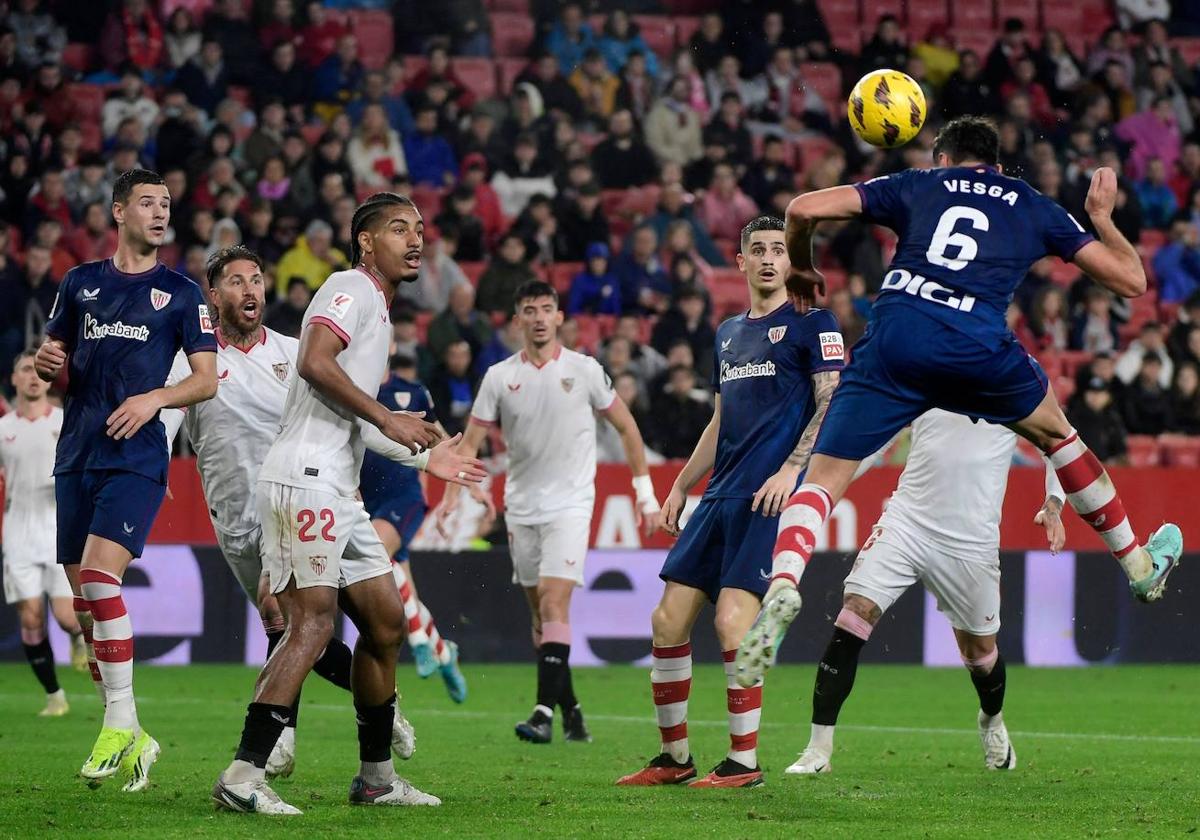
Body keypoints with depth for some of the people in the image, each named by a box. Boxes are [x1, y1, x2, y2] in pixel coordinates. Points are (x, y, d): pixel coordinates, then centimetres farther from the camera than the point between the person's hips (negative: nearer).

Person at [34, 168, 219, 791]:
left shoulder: (181, 293, 5)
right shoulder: (80, 284, 14)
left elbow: (206, 380, 2)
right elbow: (54, 363, 21)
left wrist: (153, 398, -15)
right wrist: (47, 362, -2)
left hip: (136, 458, -4)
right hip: (77, 454, 4)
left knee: (99, 576, -21)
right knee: (85, 601, 3)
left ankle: (121, 723, -15)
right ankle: (131, 739, 11)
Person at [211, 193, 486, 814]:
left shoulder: (376, 308, 26)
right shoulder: (351, 288, -4)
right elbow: (314, 363, -22)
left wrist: (425, 458, 36)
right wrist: (387, 419, -18)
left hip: (337, 492, 11)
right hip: (304, 478, -11)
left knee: (385, 621, 13)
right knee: (313, 620, -19)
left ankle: (375, 776, 21)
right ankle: (243, 777, -23)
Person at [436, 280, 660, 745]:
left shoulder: (584, 370, -3)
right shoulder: (499, 377, 2)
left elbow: (626, 427, 8)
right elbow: (471, 441, 4)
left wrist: (645, 490, 7)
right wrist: (452, 495, -9)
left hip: (569, 505, -4)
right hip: (521, 509, 4)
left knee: (554, 604, -17)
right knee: (540, 613, 7)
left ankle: (545, 713, -22)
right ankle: (571, 712, 17)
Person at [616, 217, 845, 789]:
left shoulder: (811, 323, 0)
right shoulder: (728, 334, 21)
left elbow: (831, 404, -8)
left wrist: (792, 468, -19)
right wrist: (680, 488, 22)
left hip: (771, 495, -7)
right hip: (721, 495, 7)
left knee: (732, 621, -16)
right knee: (668, 619, 2)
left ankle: (744, 762, -6)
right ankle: (674, 757, 13)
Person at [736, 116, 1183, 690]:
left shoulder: (918, 186, 23)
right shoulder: (1033, 207, 25)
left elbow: (804, 209, 14)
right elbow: (1131, 280, 27)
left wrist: (800, 267, 33)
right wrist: (1102, 217, 45)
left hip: (894, 337, -1)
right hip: (976, 346, 1)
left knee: (823, 481, 4)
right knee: (1055, 432, 29)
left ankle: (782, 588, -26)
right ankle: (1140, 566, 41)